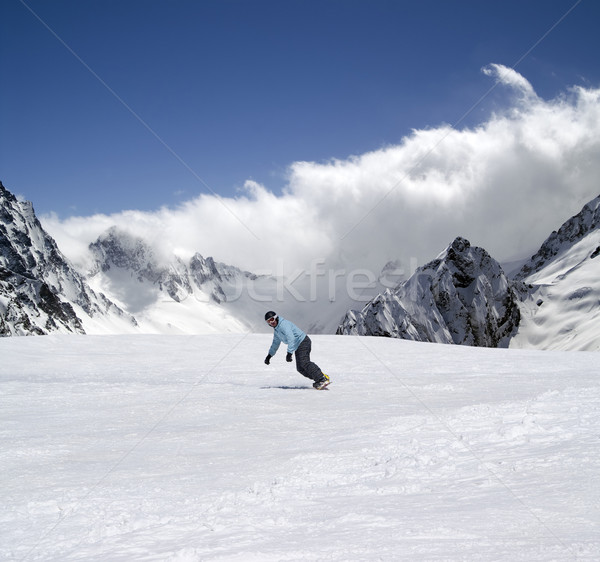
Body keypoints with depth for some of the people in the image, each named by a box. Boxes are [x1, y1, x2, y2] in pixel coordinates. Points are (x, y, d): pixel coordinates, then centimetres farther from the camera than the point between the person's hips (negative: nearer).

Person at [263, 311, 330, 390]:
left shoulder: (283, 324, -17)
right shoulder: (276, 329, 15)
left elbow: (291, 338, -29)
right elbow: (276, 343, 31)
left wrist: (289, 353, -37)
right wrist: (269, 355, 33)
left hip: (303, 342, -10)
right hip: (298, 347, 10)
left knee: (304, 362, -26)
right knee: (300, 368, 0)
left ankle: (323, 379, -32)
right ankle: (318, 380, 0)